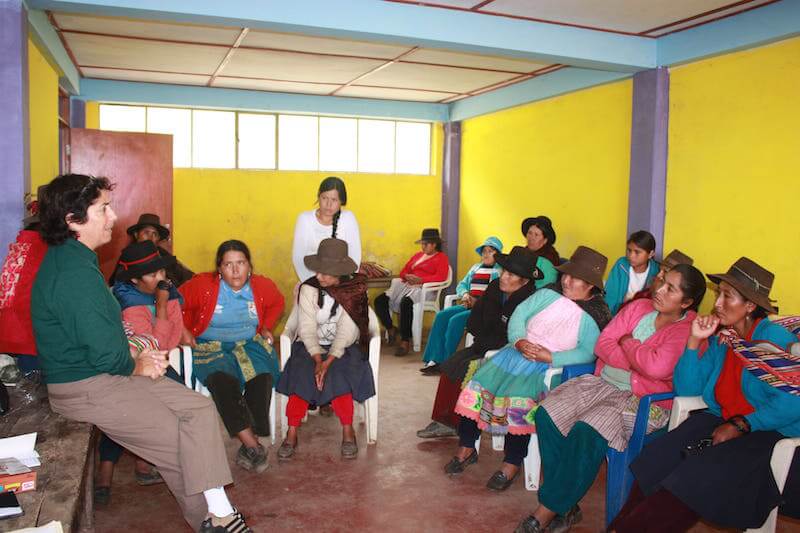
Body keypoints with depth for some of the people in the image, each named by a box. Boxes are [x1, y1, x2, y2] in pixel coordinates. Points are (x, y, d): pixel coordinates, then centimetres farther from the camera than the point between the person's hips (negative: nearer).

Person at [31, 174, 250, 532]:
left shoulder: (70, 258, 9)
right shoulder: (75, 273, -25)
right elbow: (106, 355, -26)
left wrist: (139, 356, 4)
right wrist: (139, 366, -5)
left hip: (102, 373, 10)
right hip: (85, 388, -10)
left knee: (200, 409, 2)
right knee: (180, 442, -7)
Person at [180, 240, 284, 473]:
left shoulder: (262, 285, 2)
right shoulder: (203, 285, -7)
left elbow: (277, 303, 23)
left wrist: (266, 327, 12)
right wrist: (187, 330, 0)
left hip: (249, 345, 2)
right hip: (210, 348, -2)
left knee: (262, 377, -30)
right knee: (222, 380, -35)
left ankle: (248, 447, -22)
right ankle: (252, 444, -30)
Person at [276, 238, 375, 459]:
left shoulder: (354, 292, -8)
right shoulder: (308, 289, -4)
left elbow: (346, 332, -15)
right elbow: (307, 329, -11)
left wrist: (328, 361, -28)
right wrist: (318, 359, -26)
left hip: (344, 347, -1)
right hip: (312, 347, 1)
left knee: (337, 375, -29)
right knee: (302, 374, -27)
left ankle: (348, 431, -15)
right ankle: (292, 433, -19)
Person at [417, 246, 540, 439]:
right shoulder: (494, 288, 1)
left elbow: (512, 341, -21)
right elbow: (473, 322, 10)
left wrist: (483, 344, -11)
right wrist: (483, 341, -5)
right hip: (484, 348, 8)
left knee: (462, 371, -21)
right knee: (449, 366, -11)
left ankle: (454, 423, -4)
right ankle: (442, 421, -6)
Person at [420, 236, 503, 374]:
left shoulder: (501, 270, 2)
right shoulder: (475, 267, 26)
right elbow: (462, 284, 23)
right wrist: (465, 294, 0)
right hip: (468, 305, 7)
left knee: (456, 320, -27)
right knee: (441, 315, -16)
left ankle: (446, 362, -19)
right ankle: (435, 360, -20)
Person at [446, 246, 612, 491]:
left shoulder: (595, 316, -5)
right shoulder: (548, 294, 9)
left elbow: (588, 352, -14)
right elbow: (519, 314, 5)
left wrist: (550, 357, -23)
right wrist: (519, 341, -14)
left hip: (551, 367, -5)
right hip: (518, 350, 5)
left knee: (519, 399, -31)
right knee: (477, 383, -12)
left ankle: (512, 465, -12)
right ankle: (466, 449, 4)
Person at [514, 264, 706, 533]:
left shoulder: (689, 329, -10)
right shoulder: (639, 306, 8)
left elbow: (658, 367, -27)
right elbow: (603, 345, 2)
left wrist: (627, 342, -10)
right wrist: (641, 361, -11)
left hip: (643, 400, -6)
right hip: (604, 382, 6)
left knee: (587, 432, -32)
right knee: (547, 414, -16)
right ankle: (566, 507, -9)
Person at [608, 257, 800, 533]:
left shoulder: (775, 339, -11)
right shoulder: (719, 338, 5)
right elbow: (686, 389, 5)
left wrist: (739, 426, -19)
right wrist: (694, 341, -5)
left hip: (771, 432, -6)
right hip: (721, 420, 6)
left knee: (700, 474, -27)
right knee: (658, 458, -18)